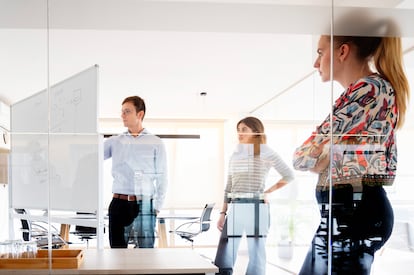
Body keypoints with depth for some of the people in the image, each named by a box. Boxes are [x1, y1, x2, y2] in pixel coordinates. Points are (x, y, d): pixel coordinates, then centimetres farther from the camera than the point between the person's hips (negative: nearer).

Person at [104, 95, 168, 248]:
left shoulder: (155, 143, 6)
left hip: (144, 205, -2)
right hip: (119, 203, 2)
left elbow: (162, 178, 4)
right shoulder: (115, 142, 12)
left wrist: (157, 207, -2)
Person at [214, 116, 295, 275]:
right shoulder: (235, 156, 14)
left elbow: (288, 175, 0)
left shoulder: (266, 153, -1)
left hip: (255, 207, -4)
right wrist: (223, 213, 9)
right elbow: (229, 187, 14)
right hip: (235, 208, 5)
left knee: (256, 252, 1)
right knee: (224, 254, 0)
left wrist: (268, 191, 0)